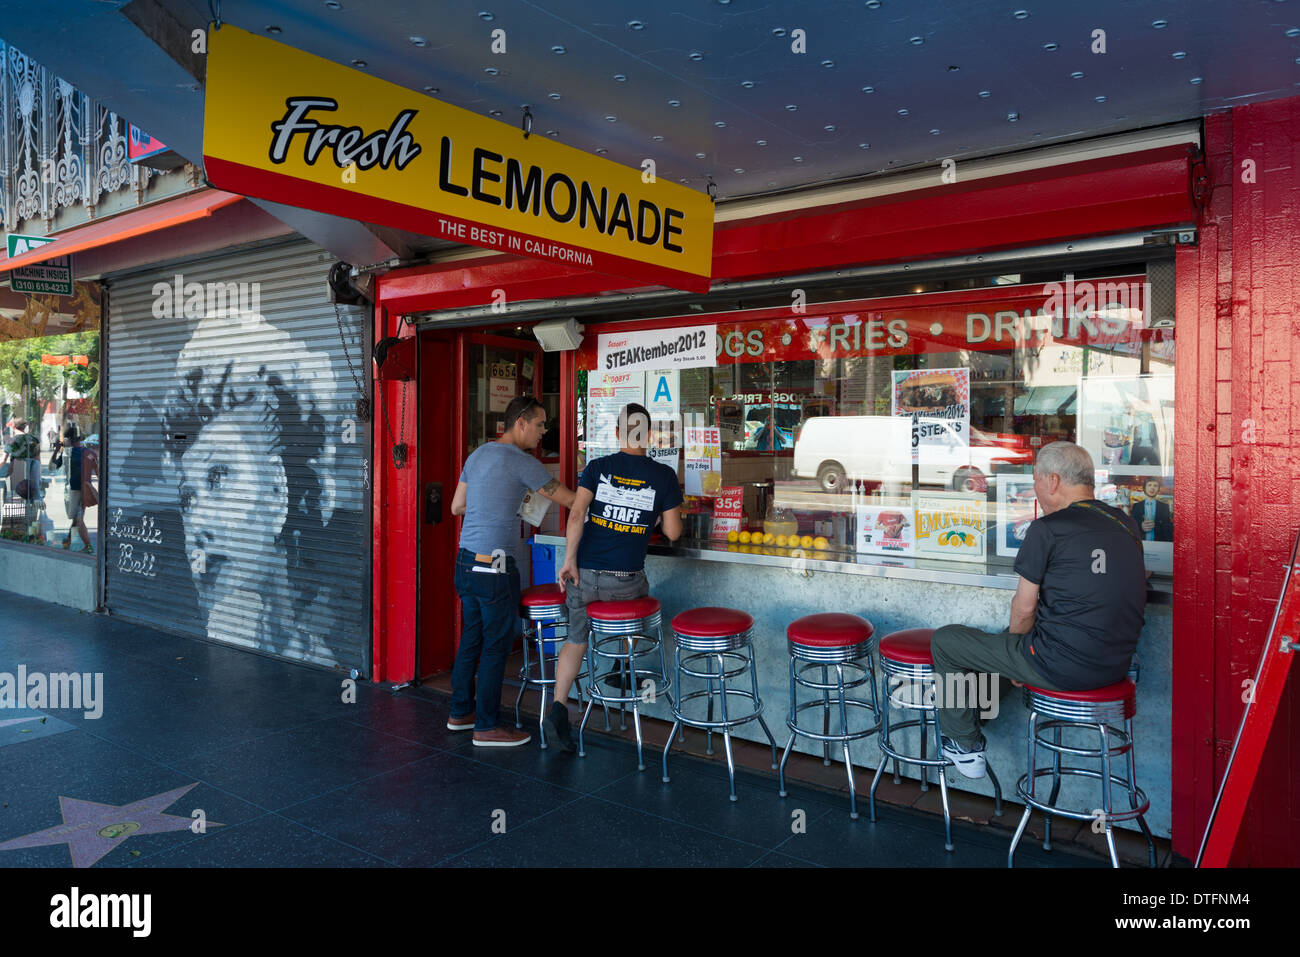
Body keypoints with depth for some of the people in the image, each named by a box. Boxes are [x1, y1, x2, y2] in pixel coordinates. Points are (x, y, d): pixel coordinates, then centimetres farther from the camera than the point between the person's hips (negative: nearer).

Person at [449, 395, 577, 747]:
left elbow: (456, 507, 18)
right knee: (496, 645, 1)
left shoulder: (477, 454, 13)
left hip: (466, 560, 9)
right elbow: (569, 499, -9)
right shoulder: (521, 462, -13)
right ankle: (486, 727, 9)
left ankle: (460, 712, 27)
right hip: (494, 567, -9)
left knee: (471, 639, 17)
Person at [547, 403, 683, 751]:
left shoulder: (597, 467, 0)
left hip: (584, 575, 1)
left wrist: (569, 560, -10)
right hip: (627, 581, -1)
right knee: (642, 592, 35)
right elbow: (673, 532, 1)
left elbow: (577, 515, -11)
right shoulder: (663, 476, -1)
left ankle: (558, 707, 6)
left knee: (576, 639, 20)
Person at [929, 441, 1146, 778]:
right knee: (1021, 636, 34)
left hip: (1063, 667, -8)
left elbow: (1024, 608, -10)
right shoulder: (1126, 525, 8)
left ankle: (964, 747, 18)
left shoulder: (1048, 528, -14)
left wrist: (1016, 652, 10)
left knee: (945, 640, 9)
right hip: (1116, 666, 8)